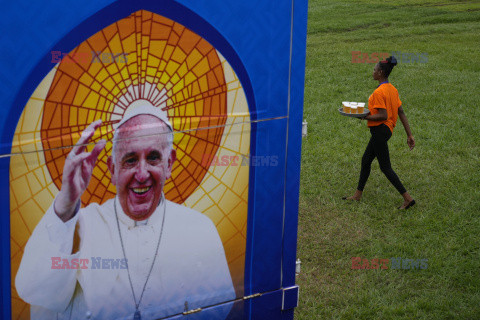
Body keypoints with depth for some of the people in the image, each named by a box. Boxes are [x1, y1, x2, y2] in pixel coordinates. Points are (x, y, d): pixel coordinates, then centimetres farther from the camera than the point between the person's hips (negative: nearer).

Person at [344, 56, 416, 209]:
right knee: (366, 160, 19)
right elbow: (401, 113, 9)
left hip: (380, 130, -10)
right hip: (387, 129, 10)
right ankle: (358, 194, 30)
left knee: (385, 167, -3)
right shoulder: (392, 89, 9)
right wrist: (409, 135, 10)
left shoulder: (379, 92, -20)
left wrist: (365, 117, -15)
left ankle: (407, 198, -2)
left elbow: (383, 116, -25)